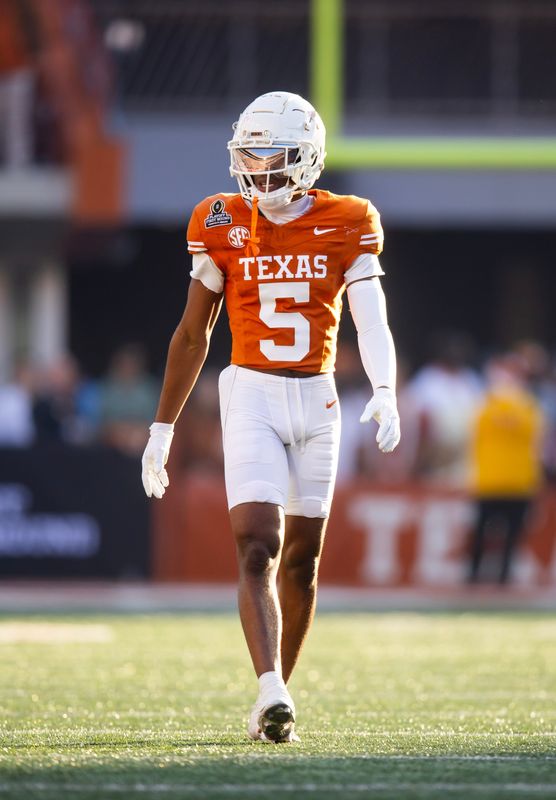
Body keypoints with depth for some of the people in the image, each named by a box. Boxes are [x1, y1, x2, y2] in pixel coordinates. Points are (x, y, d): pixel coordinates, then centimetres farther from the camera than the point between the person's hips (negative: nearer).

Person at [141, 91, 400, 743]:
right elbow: (192, 334, 9)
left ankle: (273, 702, 20)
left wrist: (385, 391, -29)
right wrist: (161, 428, 10)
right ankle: (272, 695, -28)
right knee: (258, 549, -17)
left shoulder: (346, 227, 0)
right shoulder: (223, 228, 1)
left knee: (301, 560, 8)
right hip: (251, 396, -2)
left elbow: (372, 325, -9)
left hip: (316, 401, 2)